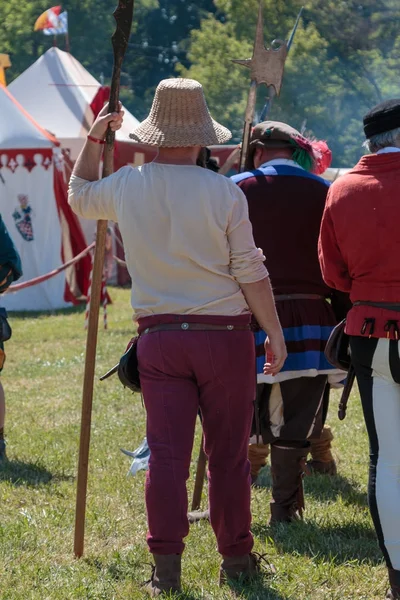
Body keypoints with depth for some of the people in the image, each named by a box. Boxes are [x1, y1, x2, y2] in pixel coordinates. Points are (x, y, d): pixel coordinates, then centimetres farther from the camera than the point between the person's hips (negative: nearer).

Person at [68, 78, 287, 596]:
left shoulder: (127, 187, -1)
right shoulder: (223, 192, -9)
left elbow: (80, 197, 23)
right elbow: (251, 273, -7)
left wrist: (94, 140, 28)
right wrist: (274, 333, 2)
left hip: (159, 337, 2)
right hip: (224, 335, -2)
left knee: (167, 451, 1)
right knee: (227, 452, 7)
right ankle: (236, 558, 17)